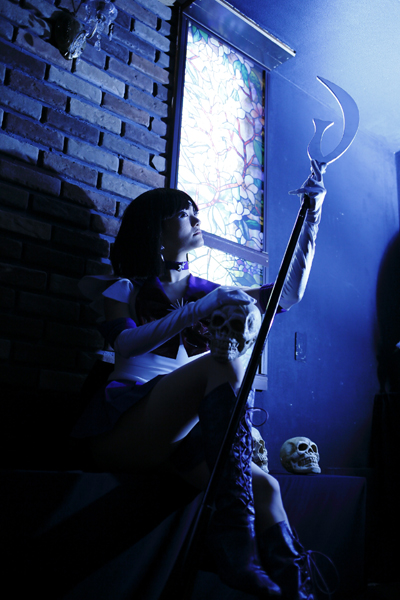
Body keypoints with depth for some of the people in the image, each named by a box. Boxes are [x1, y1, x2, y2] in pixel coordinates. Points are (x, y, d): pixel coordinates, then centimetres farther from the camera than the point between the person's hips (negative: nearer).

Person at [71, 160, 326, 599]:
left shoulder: (205, 290, 22)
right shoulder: (126, 286, 11)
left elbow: (286, 295, 17)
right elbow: (125, 342, -10)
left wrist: (311, 216, 15)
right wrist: (199, 309, -21)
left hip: (177, 435, 5)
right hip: (124, 424, -5)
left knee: (264, 487, -20)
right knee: (225, 363, -29)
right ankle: (234, 536, -36)